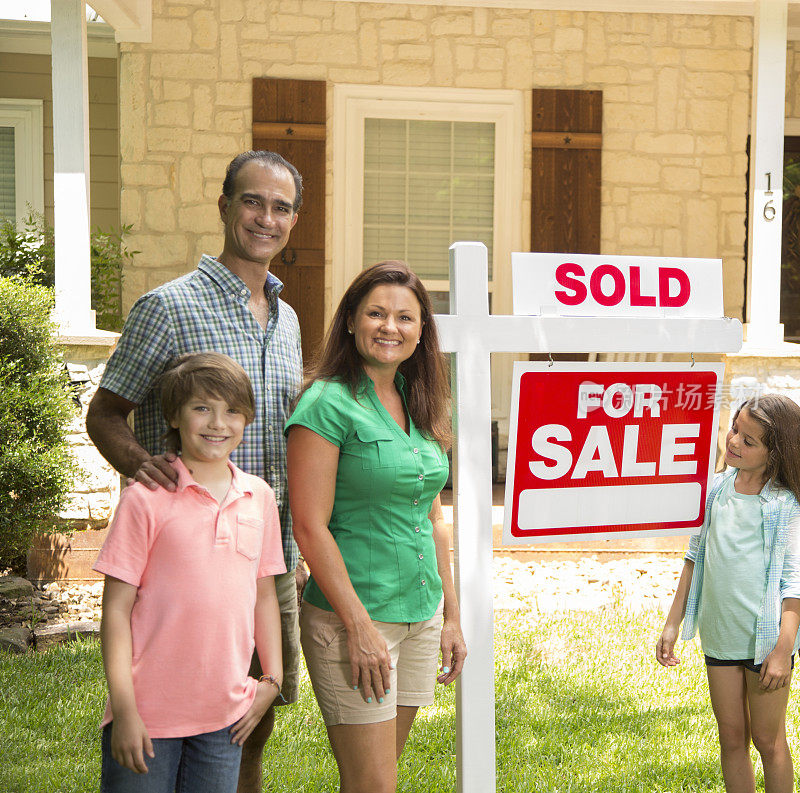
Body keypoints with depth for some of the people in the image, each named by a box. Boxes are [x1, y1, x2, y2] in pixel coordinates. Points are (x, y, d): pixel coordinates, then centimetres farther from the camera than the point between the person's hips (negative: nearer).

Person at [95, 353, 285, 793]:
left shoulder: (259, 496, 6)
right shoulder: (147, 498, -8)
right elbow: (117, 607, -8)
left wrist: (272, 678, 11)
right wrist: (124, 709, -11)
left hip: (226, 714, 4)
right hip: (148, 713, -4)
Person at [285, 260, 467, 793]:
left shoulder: (419, 407, 11)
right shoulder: (328, 403, -11)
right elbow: (310, 525, -15)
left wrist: (451, 615, 14)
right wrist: (359, 627, -17)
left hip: (422, 615, 7)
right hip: (352, 615, -7)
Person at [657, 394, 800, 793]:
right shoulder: (716, 488, 3)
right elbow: (695, 557, 11)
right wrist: (672, 623, 11)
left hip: (766, 637, -4)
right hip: (720, 636, 4)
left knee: (768, 739, 6)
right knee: (731, 738, 12)